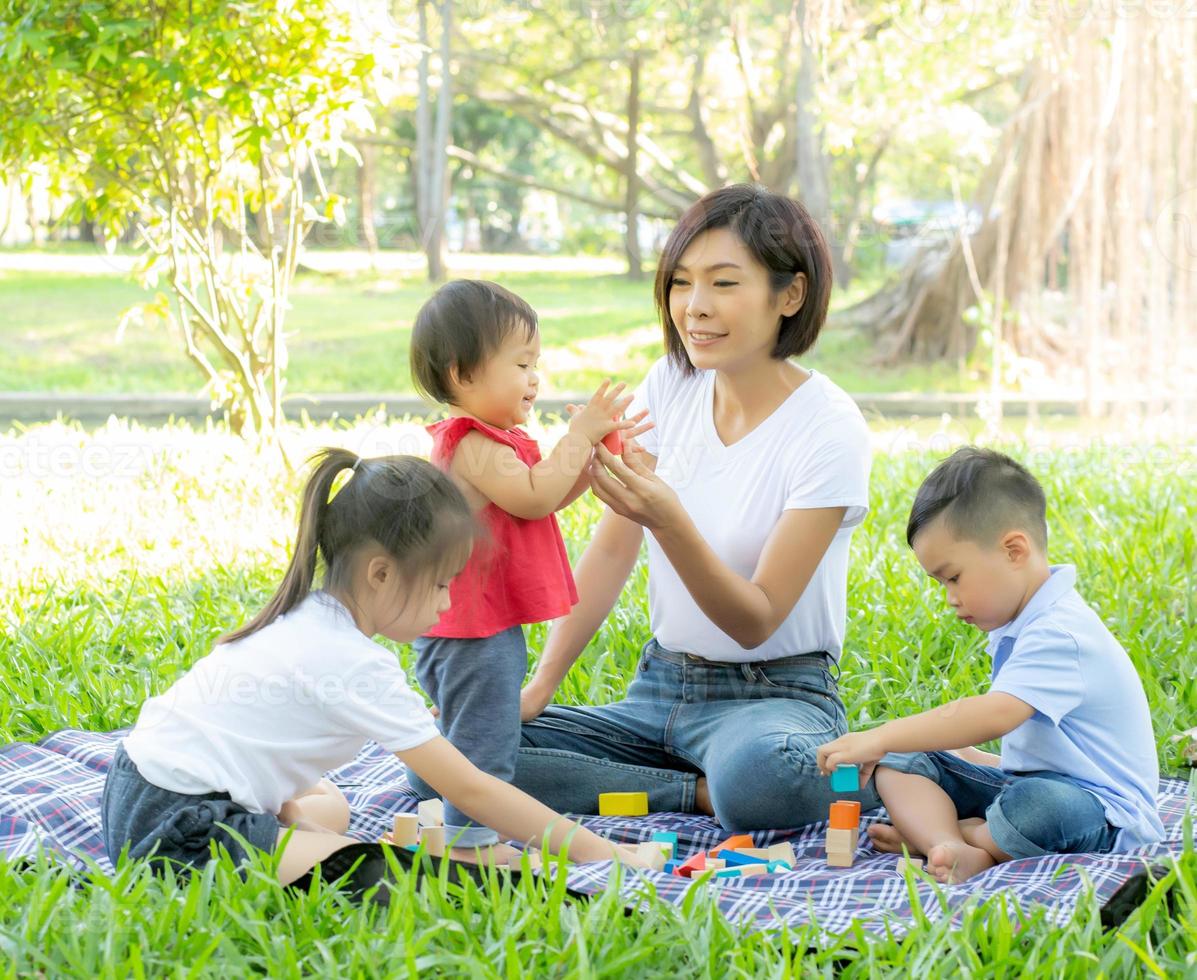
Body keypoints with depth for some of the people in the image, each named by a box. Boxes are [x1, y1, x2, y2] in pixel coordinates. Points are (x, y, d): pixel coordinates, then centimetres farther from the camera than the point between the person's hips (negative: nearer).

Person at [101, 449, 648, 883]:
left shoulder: (310, 618, 9)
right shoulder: (357, 666, -17)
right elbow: (470, 791, -16)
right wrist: (595, 851, -12)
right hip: (177, 828, -11)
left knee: (329, 809, 27)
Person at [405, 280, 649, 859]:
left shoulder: (489, 440, 14)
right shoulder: (471, 445, -22)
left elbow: (548, 498, 16)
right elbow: (533, 497, -29)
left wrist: (597, 453, 4)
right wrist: (579, 435, -23)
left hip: (487, 620, 11)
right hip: (477, 628, -11)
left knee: (455, 724, 22)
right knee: (484, 734, -5)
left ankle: (430, 816, 34)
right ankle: (473, 838, 1)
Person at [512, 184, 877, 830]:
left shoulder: (829, 430, -15)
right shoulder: (672, 385, 3)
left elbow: (756, 620, -19)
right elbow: (611, 551, 5)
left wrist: (669, 519, -35)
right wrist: (539, 686, -4)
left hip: (776, 696, -7)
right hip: (659, 688, 7)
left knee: (758, 774, -44)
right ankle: (706, 792, -11)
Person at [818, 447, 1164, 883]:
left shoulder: (1059, 634, -22)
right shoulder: (1021, 628, 12)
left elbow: (992, 715, -34)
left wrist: (880, 738, -33)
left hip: (1103, 809, -10)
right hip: (1025, 780, 10)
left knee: (1038, 806, -43)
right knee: (900, 765, 0)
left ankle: (926, 834, -17)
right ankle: (955, 851, -27)